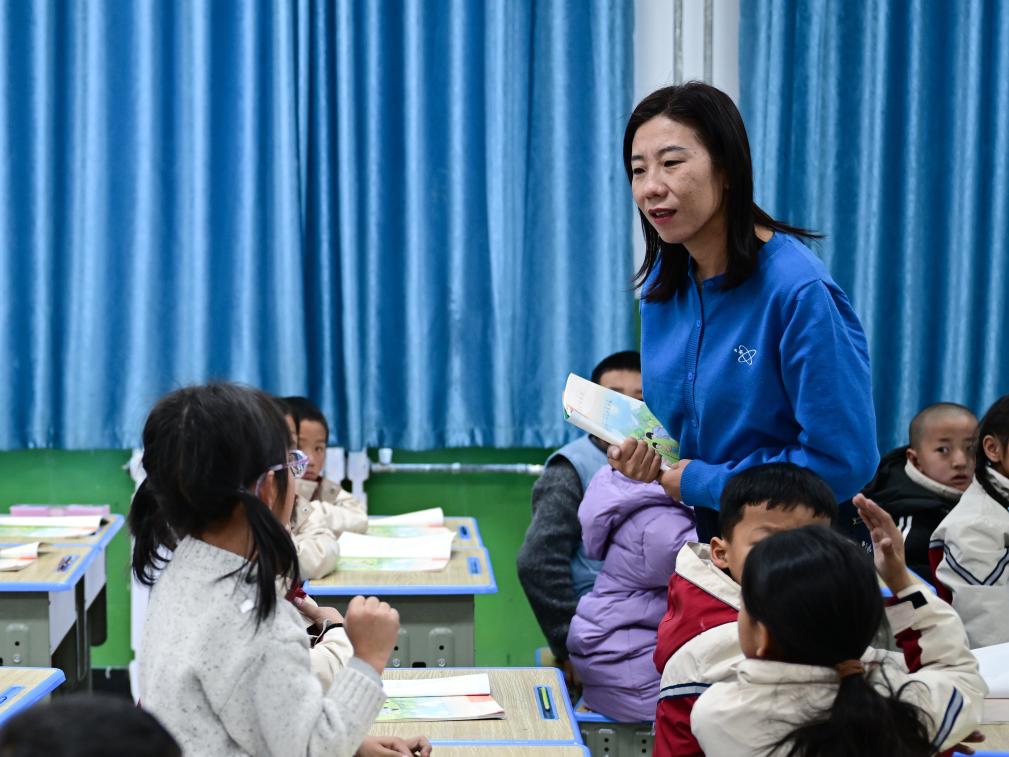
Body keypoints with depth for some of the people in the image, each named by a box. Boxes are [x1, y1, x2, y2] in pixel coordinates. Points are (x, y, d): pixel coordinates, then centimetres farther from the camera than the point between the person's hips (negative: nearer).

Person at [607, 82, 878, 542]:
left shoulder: (800, 291, -20)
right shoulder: (660, 285, 3)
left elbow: (843, 460, -22)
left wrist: (695, 482, -15)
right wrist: (637, 453, -5)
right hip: (693, 539, 5)